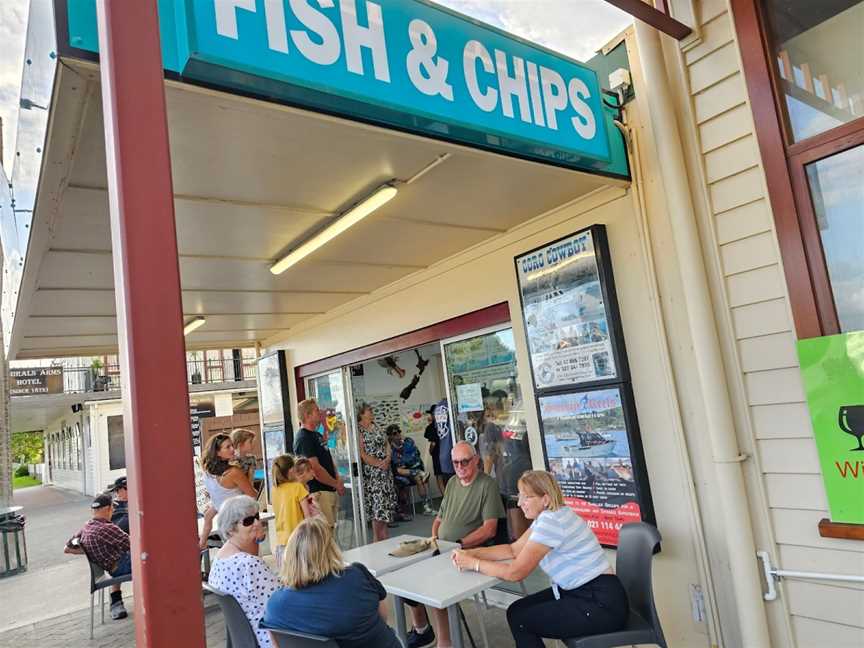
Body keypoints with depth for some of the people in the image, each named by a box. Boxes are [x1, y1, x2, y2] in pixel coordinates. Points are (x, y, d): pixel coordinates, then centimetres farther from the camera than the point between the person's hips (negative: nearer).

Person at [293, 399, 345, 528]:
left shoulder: (316, 435, 16)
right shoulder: (303, 439, -15)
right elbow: (316, 469, -19)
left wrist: (338, 478, 6)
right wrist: (336, 484, -9)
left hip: (330, 490, 9)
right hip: (319, 492, -9)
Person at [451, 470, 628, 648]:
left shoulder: (551, 522, -24)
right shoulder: (546, 515, 6)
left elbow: (515, 572, -22)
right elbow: (513, 550, 11)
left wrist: (472, 564, -12)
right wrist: (471, 553, 0)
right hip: (578, 592, 9)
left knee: (519, 620, -5)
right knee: (516, 611, 5)